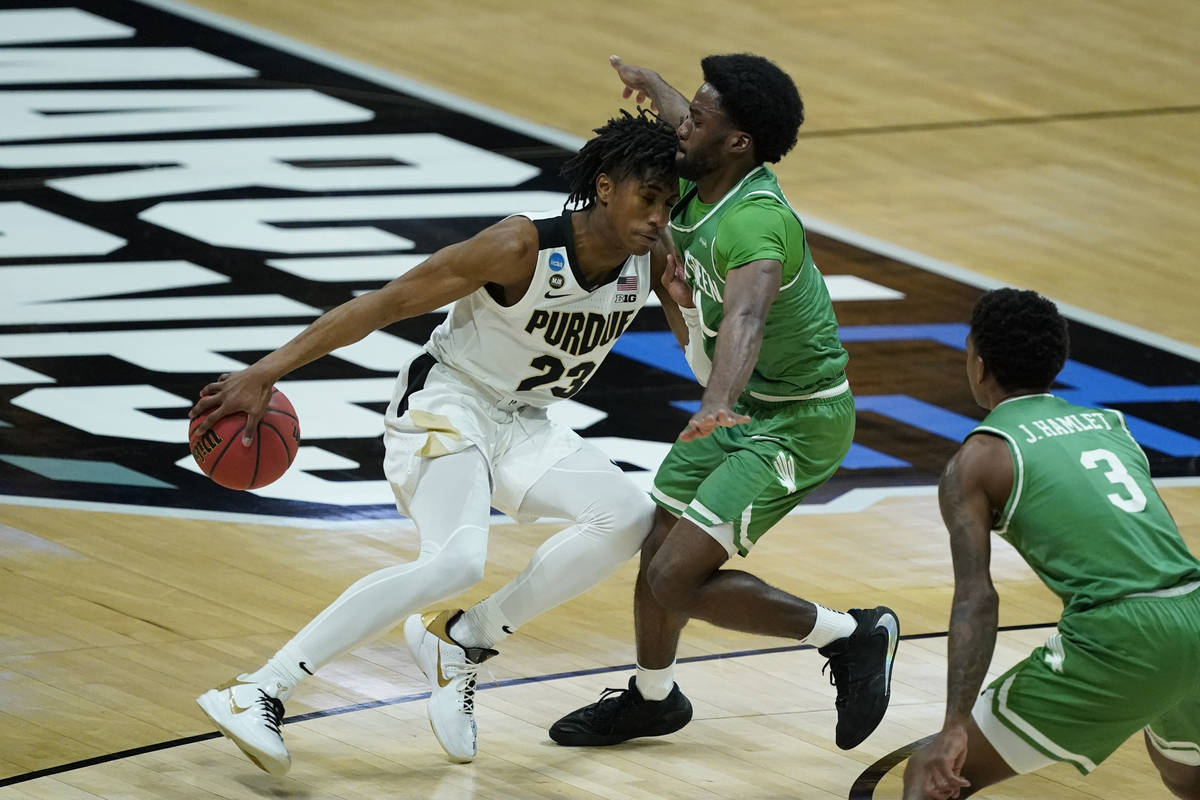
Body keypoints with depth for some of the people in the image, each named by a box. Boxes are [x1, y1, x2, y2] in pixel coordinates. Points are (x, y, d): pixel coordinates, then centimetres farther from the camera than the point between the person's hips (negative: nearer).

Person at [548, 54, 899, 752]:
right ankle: (652, 699, 43)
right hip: (740, 406, 9)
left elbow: (747, 315, -53)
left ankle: (856, 637, -2)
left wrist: (720, 402, -70)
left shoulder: (755, 220, -33)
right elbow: (683, 129, 21)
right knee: (658, 548, 17)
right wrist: (650, 84, 42)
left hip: (796, 424, -9)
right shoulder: (694, 180, -6)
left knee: (677, 578, -17)